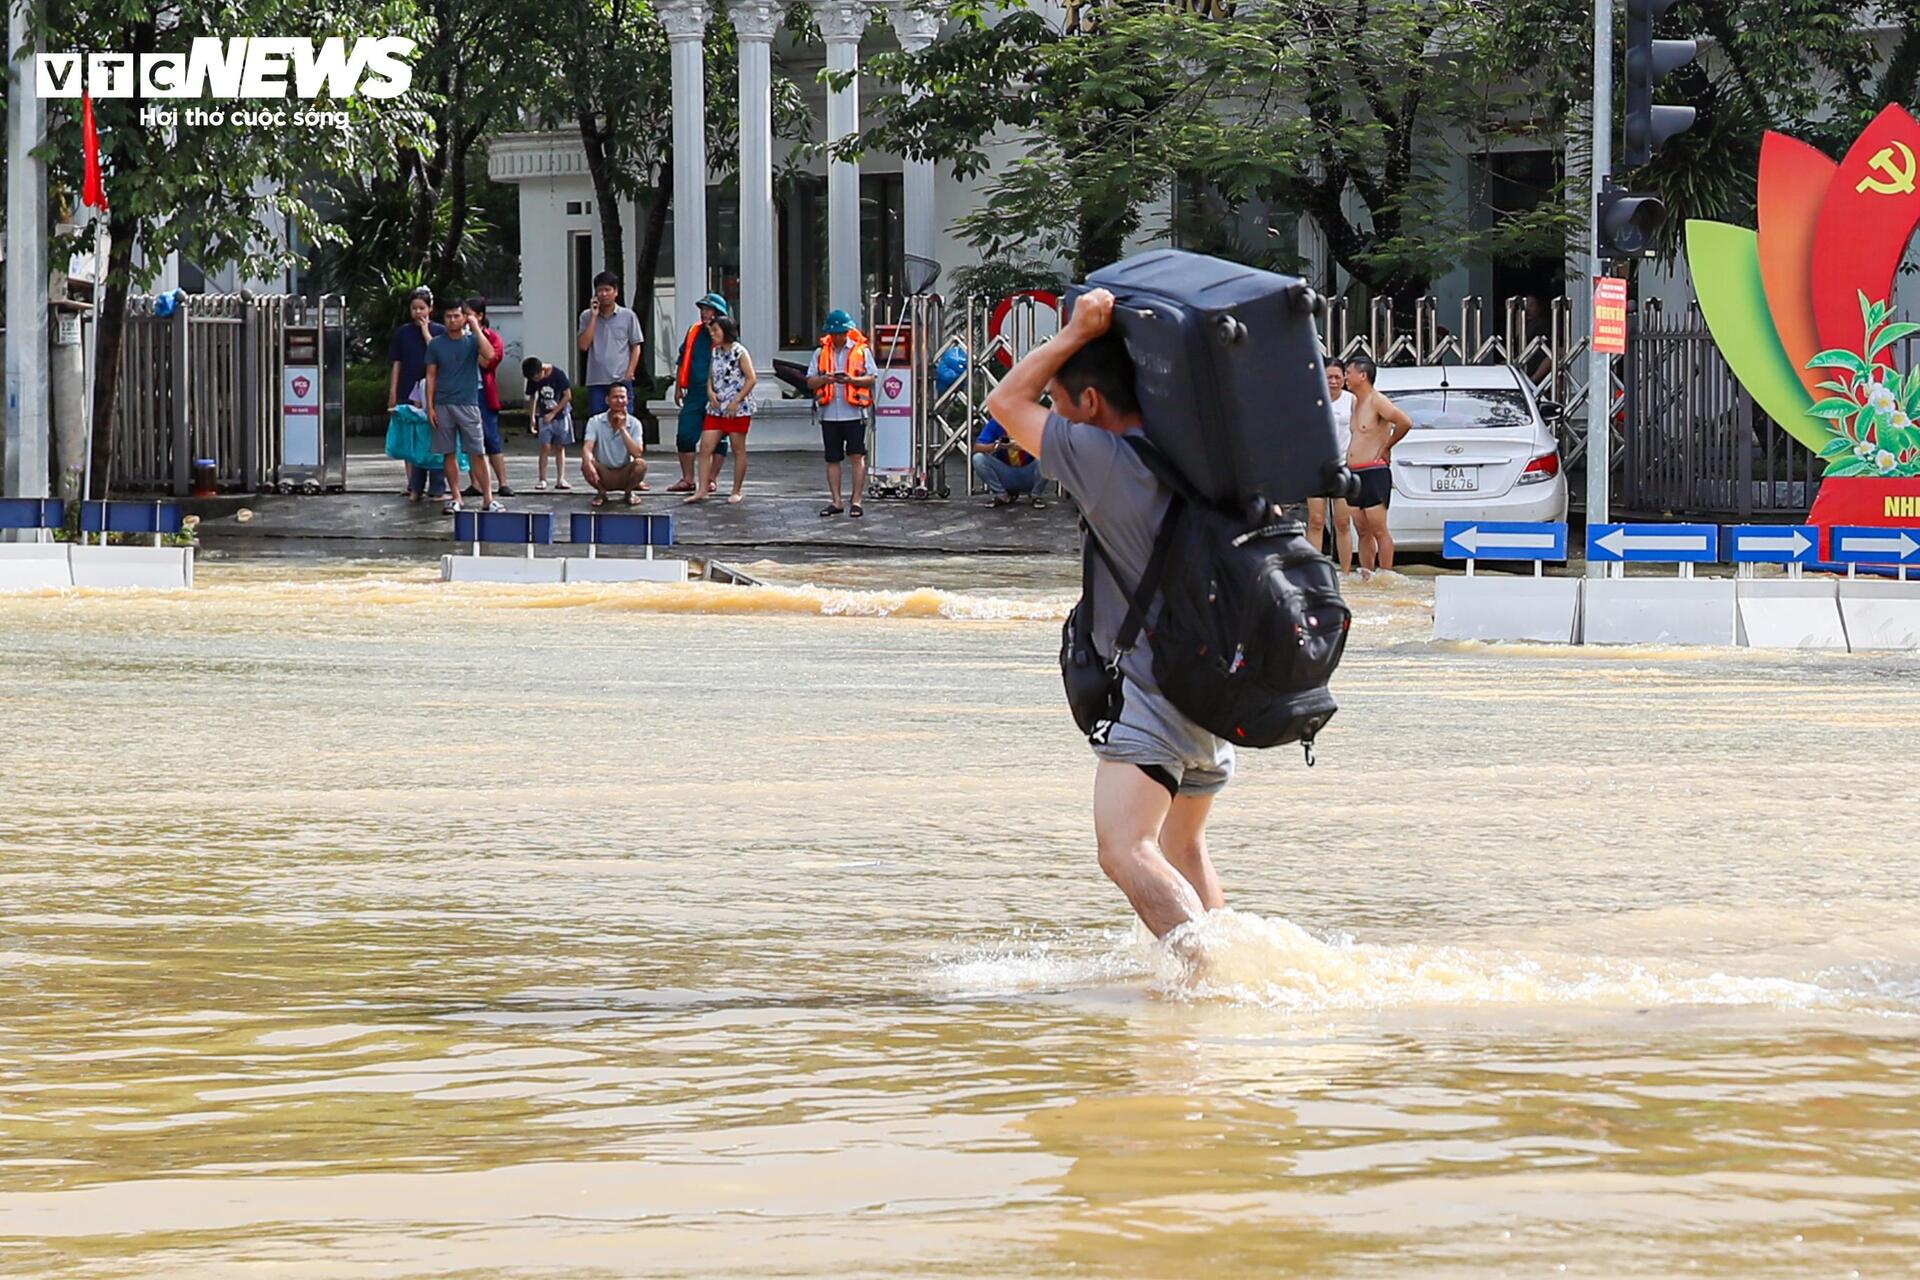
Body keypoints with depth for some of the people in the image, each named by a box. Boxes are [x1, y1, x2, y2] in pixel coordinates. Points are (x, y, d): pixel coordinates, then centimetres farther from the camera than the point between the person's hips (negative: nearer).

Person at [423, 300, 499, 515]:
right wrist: (430, 407, 1)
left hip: (468, 404, -2)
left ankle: (488, 499, -4)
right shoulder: (436, 344, 6)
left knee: (478, 453, -5)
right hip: (443, 406, 2)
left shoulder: (472, 341, 3)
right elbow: (431, 376, 8)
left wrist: (476, 328, -13)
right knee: (450, 454, 4)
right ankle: (455, 498, 12)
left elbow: (489, 354, -18)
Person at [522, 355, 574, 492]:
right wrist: (532, 417, 2)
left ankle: (560, 479, 5)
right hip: (545, 417, 2)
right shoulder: (532, 380, -4)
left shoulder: (557, 375, -15)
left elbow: (567, 396, -11)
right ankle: (542, 480, -8)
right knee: (545, 447, -8)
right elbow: (532, 398, 9)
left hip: (561, 414, -2)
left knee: (559, 447, 3)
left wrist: (553, 413, -12)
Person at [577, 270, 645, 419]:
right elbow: (584, 345, -3)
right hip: (596, 382, 1)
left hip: (621, 381, -1)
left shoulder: (628, 316, 4)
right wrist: (594, 316, -4)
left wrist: (629, 375, -5)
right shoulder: (587, 317, 8)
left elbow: (636, 347, 7)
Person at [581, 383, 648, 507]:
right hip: (603, 475, 0)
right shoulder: (595, 421, -7)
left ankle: (629, 493, 0)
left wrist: (622, 428, -23)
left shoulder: (634, 423, -6)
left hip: (625, 475, 0)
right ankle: (601, 493, -1)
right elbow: (587, 448, -21)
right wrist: (588, 464, -44)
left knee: (640, 464, -31)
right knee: (586, 464, -33)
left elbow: (637, 453, -19)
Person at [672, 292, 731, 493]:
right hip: (695, 394, 5)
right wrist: (678, 387, 14)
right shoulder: (694, 332, 11)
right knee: (685, 435, 2)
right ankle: (687, 479, 10)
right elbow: (683, 361, 18)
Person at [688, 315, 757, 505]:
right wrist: (710, 391, -2)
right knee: (706, 448, -2)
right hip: (717, 408, 7)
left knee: (738, 450, 4)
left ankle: (736, 492, 11)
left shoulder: (739, 352, -9)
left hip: (737, 409, -7)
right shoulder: (716, 352, 11)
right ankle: (702, 490, 0)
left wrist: (736, 401, -16)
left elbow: (752, 379, -11)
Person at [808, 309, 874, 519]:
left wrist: (852, 380, -18)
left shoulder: (861, 351, 4)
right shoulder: (821, 353, 11)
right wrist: (824, 379, -14)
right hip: (829, 413, 3)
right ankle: (836, 501, 12)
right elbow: (810, 382, 7)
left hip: (854, 413, -3)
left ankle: (857, 501, -4)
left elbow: (870, 379, 0)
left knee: (857, 456, -7)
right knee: (833, 459, 6)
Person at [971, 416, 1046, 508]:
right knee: (978, 458, -22)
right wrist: (997, 446, -35)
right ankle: (1002, 495, -3)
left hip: (1028, 476, -1)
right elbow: (977, 448, -16)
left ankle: (1035, 496, -4)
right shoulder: (995, 423, -8)